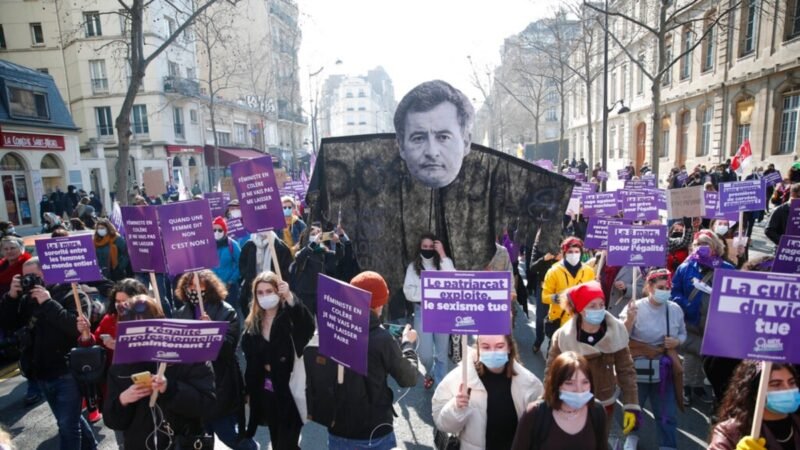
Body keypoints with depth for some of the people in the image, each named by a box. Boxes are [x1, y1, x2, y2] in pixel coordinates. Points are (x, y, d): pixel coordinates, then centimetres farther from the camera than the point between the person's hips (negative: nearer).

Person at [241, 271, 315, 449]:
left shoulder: (290, 317, -12)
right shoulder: (253, 323, 4)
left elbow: (309, 326, -35)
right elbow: (251, 363, 9)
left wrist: (290, 297, -44)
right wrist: (250, 391, 9)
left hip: (288, 392, -5)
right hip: (266, 393, 5)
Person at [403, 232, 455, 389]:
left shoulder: (443, 263, 1)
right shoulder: (413, 267, 2)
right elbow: (409, 292, -5)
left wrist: (443, 255, -18)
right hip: (422, 311, 0)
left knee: (442, 352, 9)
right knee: (425, 354, -1)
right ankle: (429, 373, 33)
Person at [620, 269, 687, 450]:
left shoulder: (675, 309, -3)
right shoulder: (635, 307, -15)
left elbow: (683, 334, 10)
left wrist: (676, 342, -11)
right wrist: (629, 320, -32)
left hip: (664, 370, 2)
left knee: (668, 414, 9)